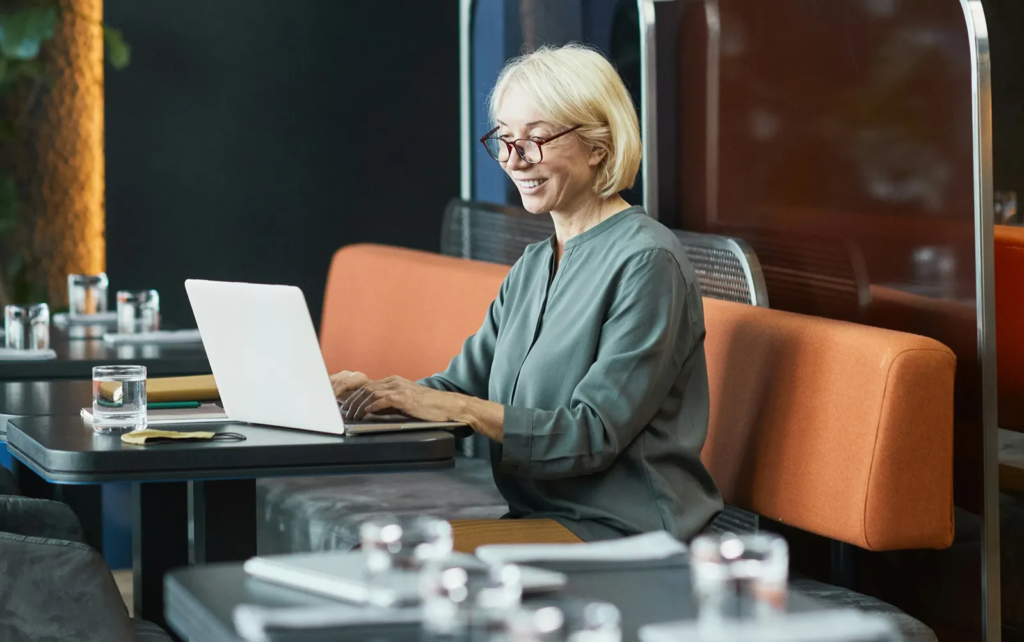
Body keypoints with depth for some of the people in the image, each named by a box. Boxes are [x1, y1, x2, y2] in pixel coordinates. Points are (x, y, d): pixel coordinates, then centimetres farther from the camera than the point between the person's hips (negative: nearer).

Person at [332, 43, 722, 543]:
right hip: (534, 517, 8)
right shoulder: (533, 267, 18)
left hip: (620, 535, -8)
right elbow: (464, 383, 15)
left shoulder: (646, 263, -11)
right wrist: (375, 392, -5)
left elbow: (594, 435, -18)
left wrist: (459, 408, -24)